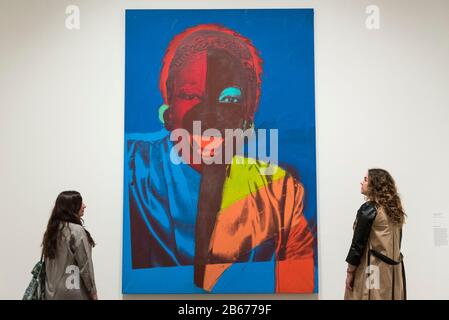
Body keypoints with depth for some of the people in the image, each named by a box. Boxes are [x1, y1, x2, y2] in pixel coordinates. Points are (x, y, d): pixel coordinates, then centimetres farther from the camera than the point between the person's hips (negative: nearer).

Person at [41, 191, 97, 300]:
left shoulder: (52, 230, 7)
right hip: (73, 294, -7)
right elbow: (85, 266, -13)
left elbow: (48, 266, 10)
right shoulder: (76, 230, -15)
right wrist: (93, 292, -4)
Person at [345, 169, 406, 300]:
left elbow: (358, 243, -12)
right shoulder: (395, 209, 11)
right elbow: (395, 241, 13)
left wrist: (350, 272, -7)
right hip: (394, 268, 7)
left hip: (374, 268, -7)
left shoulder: (368, 209, -11)